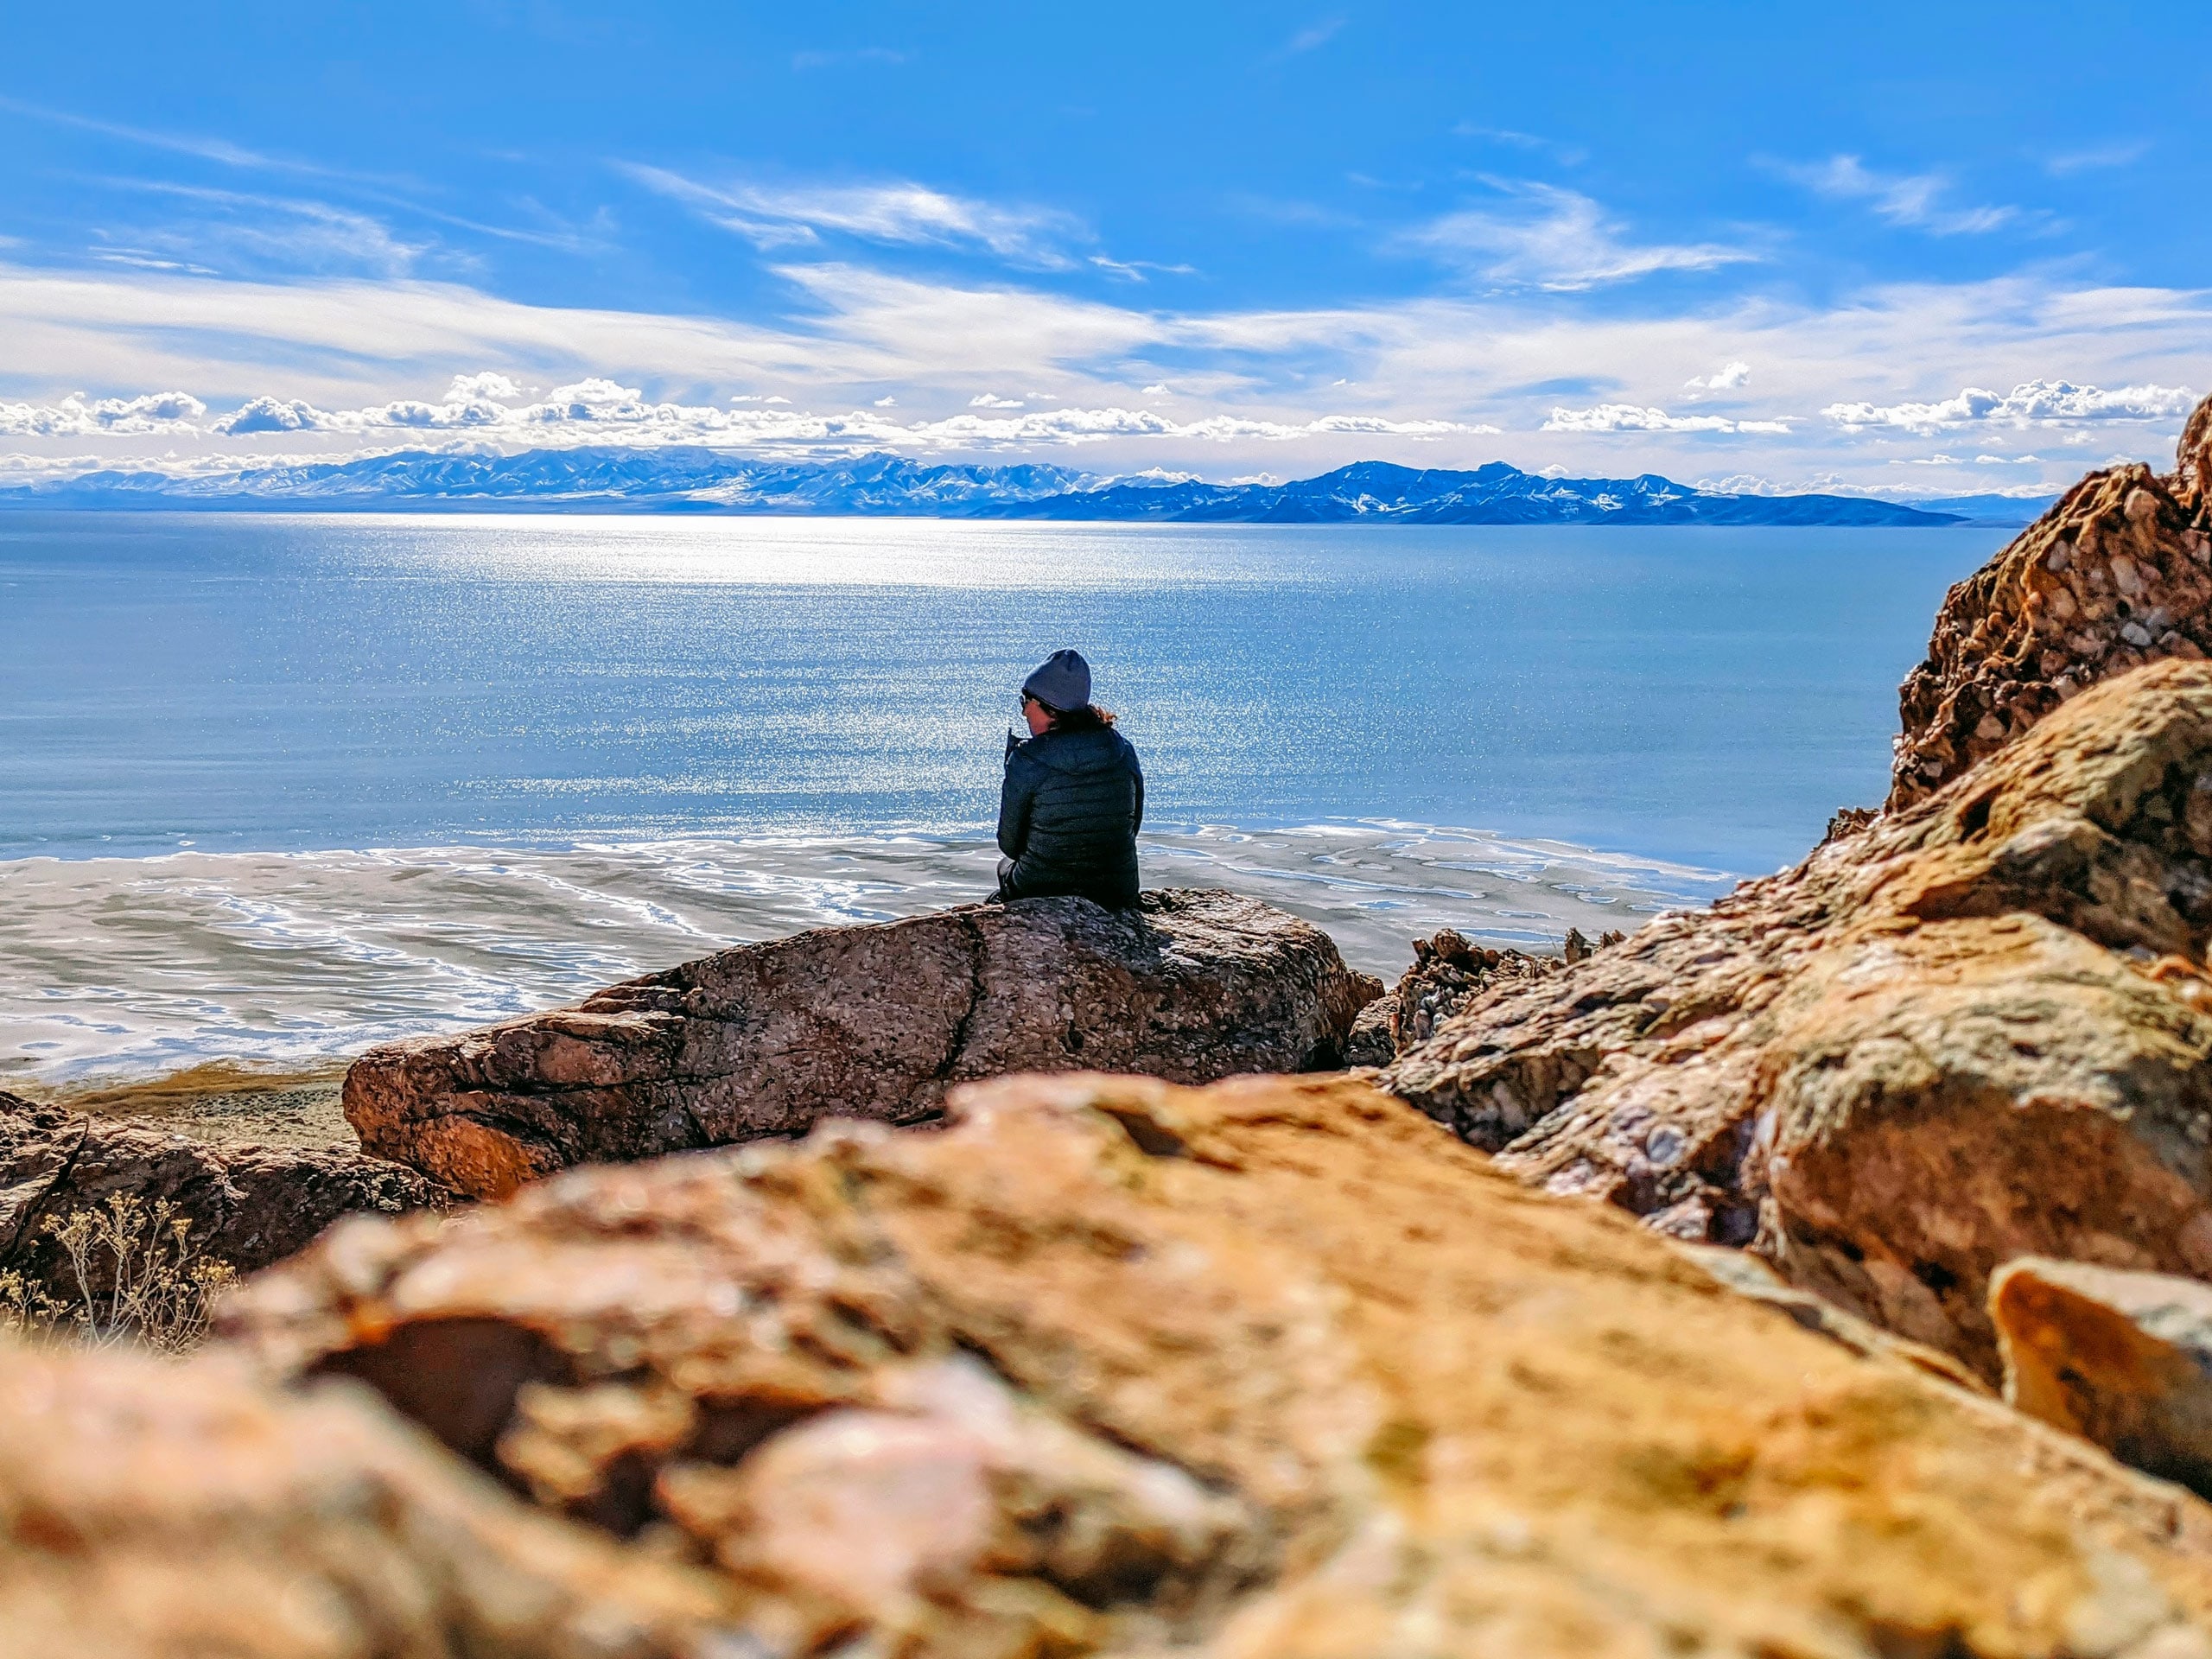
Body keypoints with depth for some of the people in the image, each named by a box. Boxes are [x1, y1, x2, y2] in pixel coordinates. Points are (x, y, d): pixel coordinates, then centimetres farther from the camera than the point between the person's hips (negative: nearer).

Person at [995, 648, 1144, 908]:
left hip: (1040, 892, -4)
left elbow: (1010, 844, -7)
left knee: (1006, 865, 34)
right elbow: (1133, 827, 5)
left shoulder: (1025, 760, -17)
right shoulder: (1124, 751, -5)